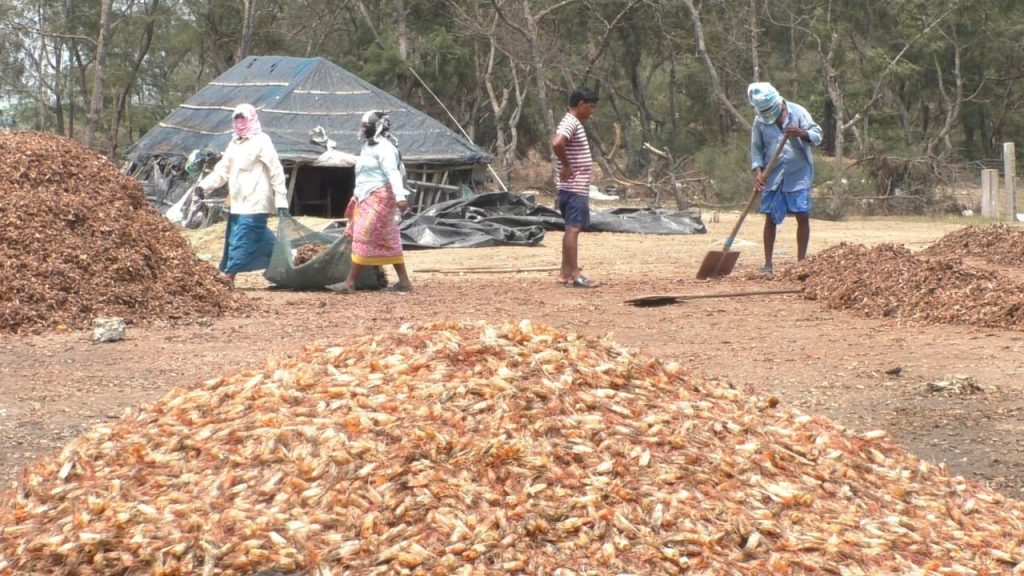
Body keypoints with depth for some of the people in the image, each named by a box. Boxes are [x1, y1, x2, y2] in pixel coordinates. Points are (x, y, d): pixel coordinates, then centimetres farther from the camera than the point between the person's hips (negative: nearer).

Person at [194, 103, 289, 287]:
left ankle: (229, 274, -16)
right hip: (237, 203, 8)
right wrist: (204, 184, -2)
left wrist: (281, 201, -13)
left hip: (254, 203, -8)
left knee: (241, 239, -12)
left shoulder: (261, 142, -6)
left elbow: (276, 173, -9)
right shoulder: (234, 144, 18)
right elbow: (222, 171, 15)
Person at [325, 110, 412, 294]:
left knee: (363, 238, -9)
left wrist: (400, 196, -36)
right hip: (367, 198, 10)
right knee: (388, 241, 8)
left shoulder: (384, 147, -13)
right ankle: (404, 282, 9)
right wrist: (357, 196, 28)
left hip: (378, 198, -10)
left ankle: (350, 282, -7)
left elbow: (393, 172, -26)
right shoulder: (369, 145, 18)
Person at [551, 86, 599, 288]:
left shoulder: (574, 123, 15)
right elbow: (557, 143, -34)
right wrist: (566, 166, -21)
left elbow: (558, 142, 31)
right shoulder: (570, 123, -16)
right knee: (573, 229, -9)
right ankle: (575, 275, -9)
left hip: (578, 187, 10)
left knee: (571, 229, 12)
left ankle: (566, 273, 15)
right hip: (574, 187, -10)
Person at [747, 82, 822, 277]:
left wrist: (801, 133, -27)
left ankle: (801, 262, 5)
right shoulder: (760, 121, 2)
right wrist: (757, 172, -11)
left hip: (798, 174, -1)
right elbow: (756, 149, 4)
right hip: (773, 176, 2)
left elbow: (817, 136, -6)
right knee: (770, 218, 1)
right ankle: (767, 264, 7)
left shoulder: (797, 112, -4)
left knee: (803, 216, -4)